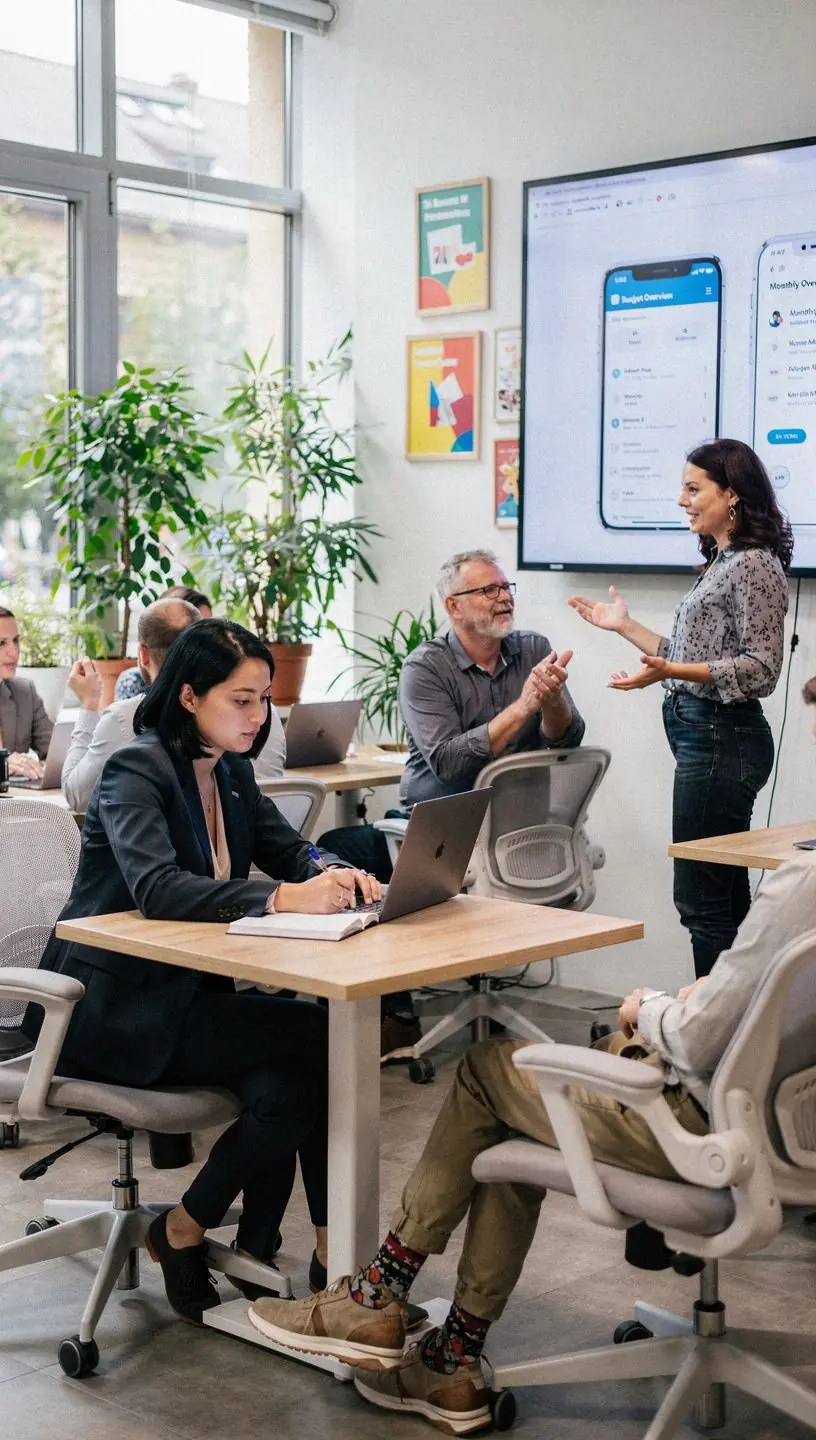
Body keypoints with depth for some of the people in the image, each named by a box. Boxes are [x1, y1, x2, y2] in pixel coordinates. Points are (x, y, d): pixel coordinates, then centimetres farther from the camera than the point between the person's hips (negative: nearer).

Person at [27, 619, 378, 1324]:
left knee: (284, 1090, -23)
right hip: (112, 1011, -7)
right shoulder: (135, 770, -15)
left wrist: (336, 873, -12)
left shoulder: (232, 773, 10)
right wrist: (282, 897, -41)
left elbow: (290, 849, 13)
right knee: (314, 1036, -20)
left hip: (188, 995, 7)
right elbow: (155, 887, -30)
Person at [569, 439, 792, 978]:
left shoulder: (754, 565, -12)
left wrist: (670, 671, -29)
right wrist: (627, 626, 22)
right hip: (702, 733, 10)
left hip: (722, 740, -10)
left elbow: (761, 669, -19)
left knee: (702, 900, -7)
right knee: (726, 898, 13)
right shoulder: (721, 562, 17)